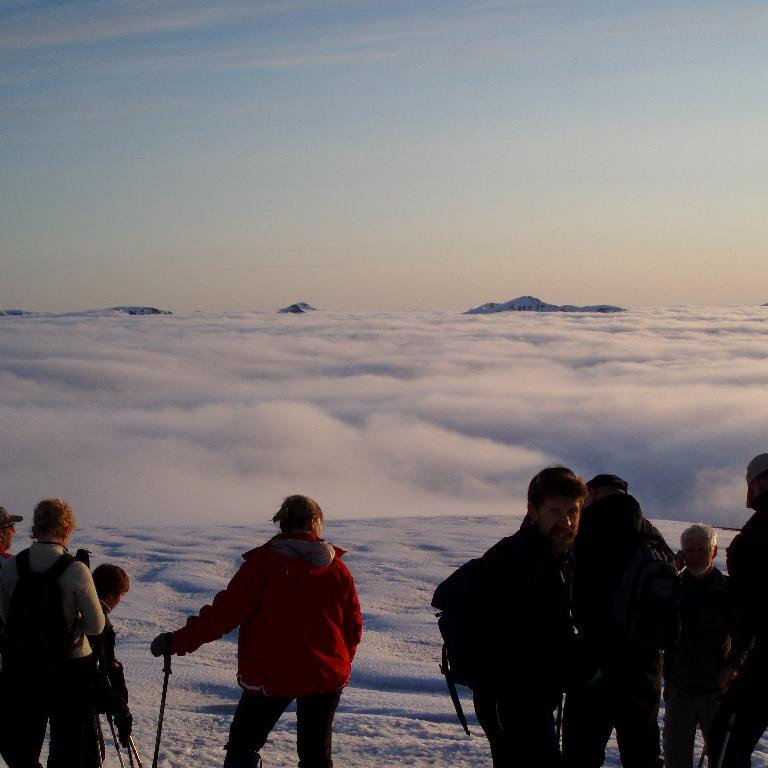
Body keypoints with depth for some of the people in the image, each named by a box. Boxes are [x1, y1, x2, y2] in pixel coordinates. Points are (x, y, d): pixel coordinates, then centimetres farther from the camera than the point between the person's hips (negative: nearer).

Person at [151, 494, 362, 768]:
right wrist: (341, 665, 22)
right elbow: (352, 624, 5)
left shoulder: (261, 564, -9)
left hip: (271, 676, -2)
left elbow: (226, 612, -14)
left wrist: (178, 642, -8)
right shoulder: (337, 568, -1)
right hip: (326, 677, 3)